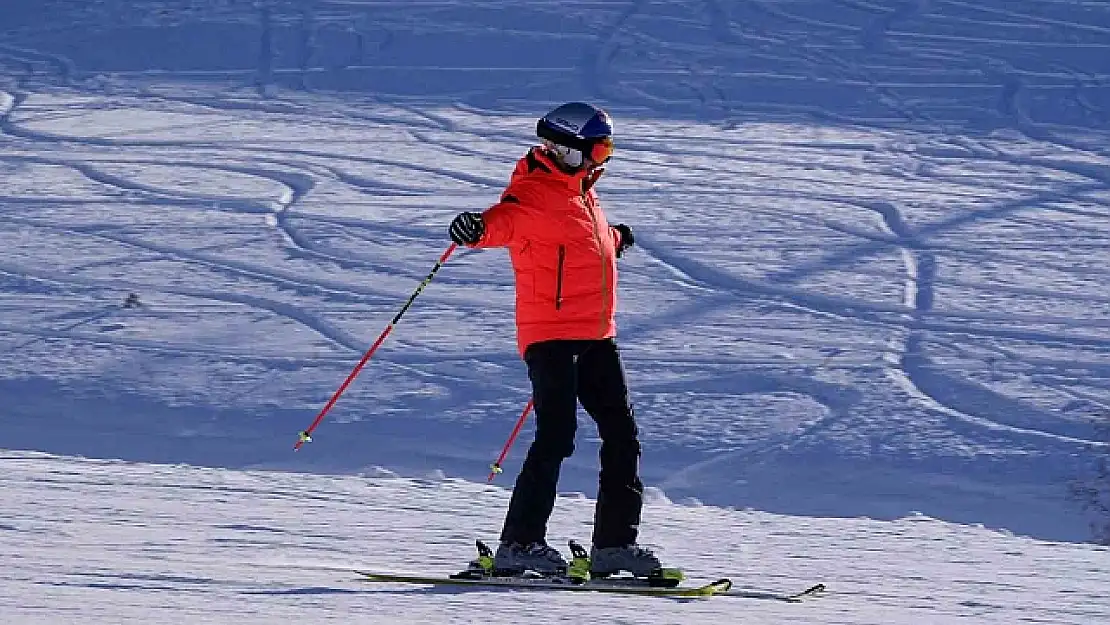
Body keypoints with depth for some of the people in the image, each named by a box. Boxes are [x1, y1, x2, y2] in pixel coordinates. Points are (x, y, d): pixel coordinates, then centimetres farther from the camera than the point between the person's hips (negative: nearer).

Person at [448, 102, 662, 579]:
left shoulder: (580, 191, 18)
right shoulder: (535, 193, -10)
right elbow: (507, 218, -30)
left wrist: (613, 240, 60)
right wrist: (477, 228, -54)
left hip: (596, 336, 9)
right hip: (551, 336, -9)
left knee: (622, 435, 9)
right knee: (556, 436, -16)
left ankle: (615, 543, 16)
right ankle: (519, 544, -14)